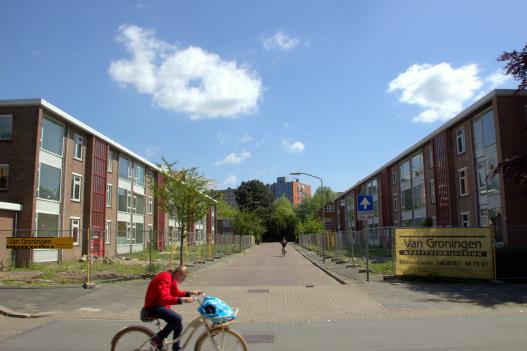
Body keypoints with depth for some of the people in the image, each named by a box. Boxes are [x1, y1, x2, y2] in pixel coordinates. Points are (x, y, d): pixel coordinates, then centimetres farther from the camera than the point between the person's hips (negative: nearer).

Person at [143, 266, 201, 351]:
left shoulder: (172, 279, 6)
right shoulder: (165, 278, -26)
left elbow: (176, 293, 19)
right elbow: (164, 298, -38)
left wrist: (190, 293, 8)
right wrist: (183, 299, -43)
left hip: (160, 305, 10)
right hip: (153, 307, -10)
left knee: (178, 325, 9)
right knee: (177, 318, -28)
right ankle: (158, 339, -12)